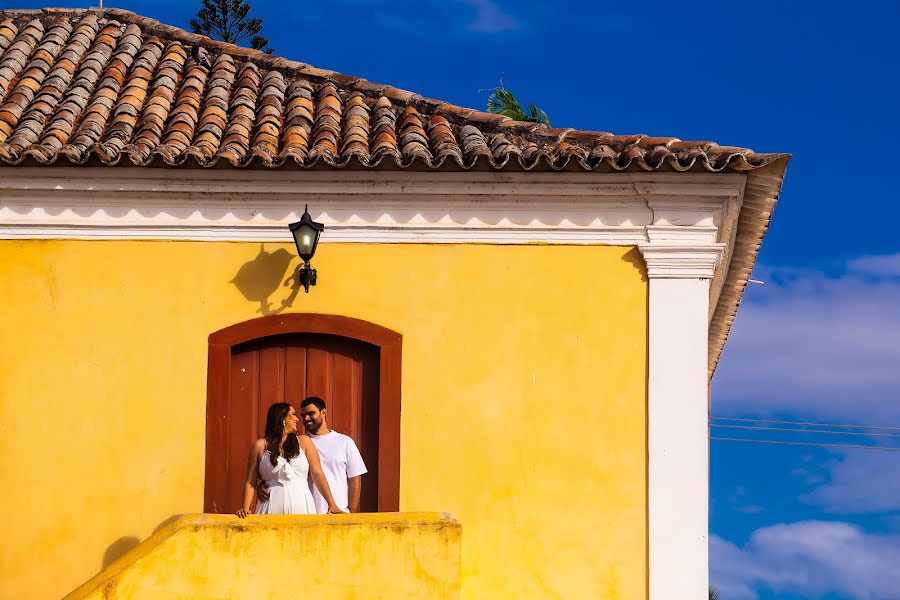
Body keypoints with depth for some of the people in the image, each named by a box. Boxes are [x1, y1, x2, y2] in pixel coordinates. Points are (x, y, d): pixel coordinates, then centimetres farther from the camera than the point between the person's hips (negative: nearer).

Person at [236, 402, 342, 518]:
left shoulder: (304, 442, 11)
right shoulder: (260, 446, 7)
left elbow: (317, 474, 5)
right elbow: (250, 482, 5)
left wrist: (332, 504, -2)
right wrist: (246, 508, -8)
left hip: (302, 506, 1)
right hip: (273, 507, -1)